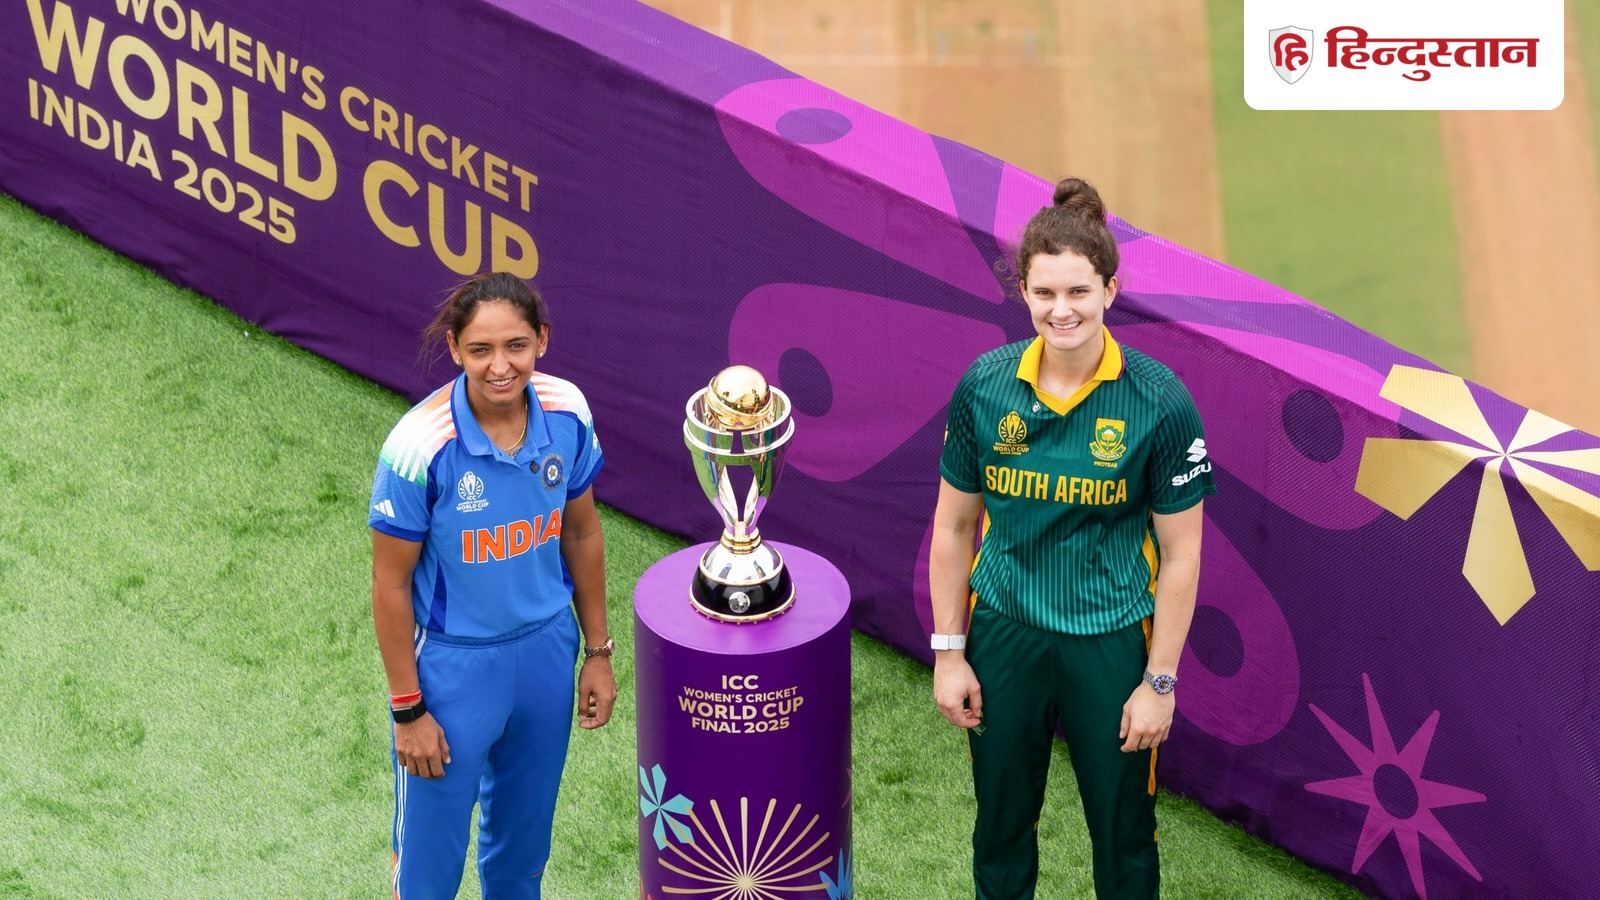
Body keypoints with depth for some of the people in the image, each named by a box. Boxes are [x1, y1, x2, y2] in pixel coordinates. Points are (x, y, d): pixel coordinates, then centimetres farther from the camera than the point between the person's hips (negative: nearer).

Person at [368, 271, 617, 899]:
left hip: (547, 648, 4)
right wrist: (407, 710, -11)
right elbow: (391, 584, -16)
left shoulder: (567, 413, -14)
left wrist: (597, 652, 8)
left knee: (525, 832, 24)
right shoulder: (420, 446, -27)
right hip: (453, 664, -4)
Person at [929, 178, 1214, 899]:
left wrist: (1160, 680, -7)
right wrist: (949, 653, 2)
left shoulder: (1158, 401, -15)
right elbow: (954, 525, 2)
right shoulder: (985, 386, -8)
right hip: (1003, 634, 2)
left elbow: (1181, 553, -8)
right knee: (1000, 825, 19)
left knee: (1123, 835, 14)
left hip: (1111, 642, -2)